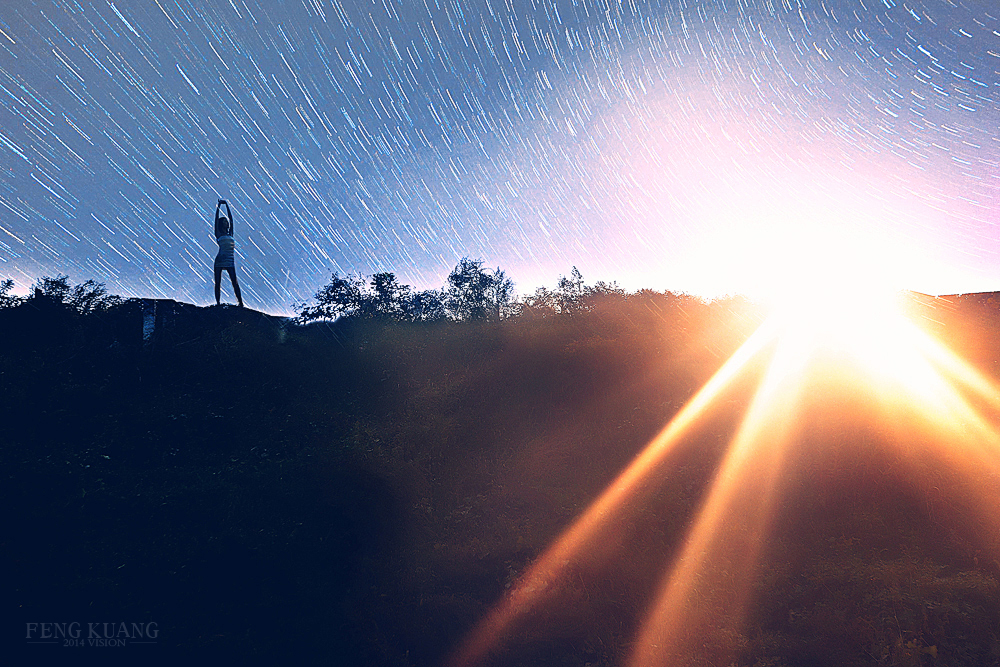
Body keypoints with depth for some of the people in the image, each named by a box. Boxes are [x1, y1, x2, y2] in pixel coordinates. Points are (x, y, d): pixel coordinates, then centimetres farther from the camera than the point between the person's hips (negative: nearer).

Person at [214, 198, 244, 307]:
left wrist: (227, 205, 21)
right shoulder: (218, 234, 8)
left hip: (230, 262, 3)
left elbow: (231, 218, 18)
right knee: (218, 282, 0)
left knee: (235, 282, -4)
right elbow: (216, 219, 6)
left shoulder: (230, 234, 17)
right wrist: (218, 206, 12)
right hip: (220, 260, -2)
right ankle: (218, 303, 1)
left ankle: (241, 303, -9)